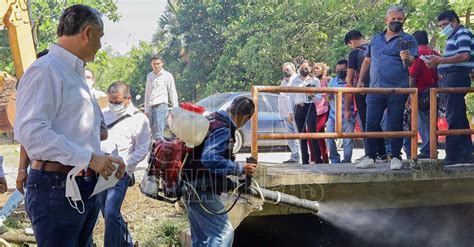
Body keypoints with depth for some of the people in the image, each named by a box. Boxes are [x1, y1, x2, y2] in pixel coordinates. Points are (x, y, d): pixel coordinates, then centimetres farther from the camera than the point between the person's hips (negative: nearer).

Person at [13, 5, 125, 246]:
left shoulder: (75, 74, 18)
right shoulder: (45, 70, -13)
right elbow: (30, 131, -23)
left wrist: (105, 160, 12)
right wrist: (89, 158, -21)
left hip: (85, 189, 9)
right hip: (56, 188, -9)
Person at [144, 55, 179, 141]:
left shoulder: (167, 76, 1)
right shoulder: (149, 76, 16)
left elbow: (173, 93, 1)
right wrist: (146, 110, 17)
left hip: (161, 106, -6)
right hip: (151, 107, 6)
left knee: (158, 134, -19)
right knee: (154, 133, 6)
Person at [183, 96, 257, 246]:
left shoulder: (213, 120, 10)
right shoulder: (223, 129, -19)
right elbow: (210, 159, -30)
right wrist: (240, 168, -23)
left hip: (193, 189, 10)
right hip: (202, 192, -10)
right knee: (224, 233, -9)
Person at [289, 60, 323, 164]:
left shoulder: (315, 81, 7)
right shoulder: (295, 81, 12)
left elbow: (319, 97, 5)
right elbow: (291, 97, 13)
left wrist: (312, 95, -16)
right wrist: (291, 112, 8)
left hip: (310, 108, -3)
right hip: (298, 109, 3)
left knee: (312, 133, -12)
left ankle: (318, 159, -11)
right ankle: (305, 160, 9)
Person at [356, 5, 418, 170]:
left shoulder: (408, 40, 3)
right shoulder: (376, 39, 17)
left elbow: (411, 61, -10)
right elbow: (367, 61, 22)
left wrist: (406, 58, -33)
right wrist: (360, 81, 14)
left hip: (397, 90, -4)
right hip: (375, 89, 4)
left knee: (395, 125, 0)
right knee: (371, 125, 3)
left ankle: (396, 158, 9)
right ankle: (370, 158, 9)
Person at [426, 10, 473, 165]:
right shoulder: (453, 37, 24)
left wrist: (440, 60, -20)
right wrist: (437, 62, 11)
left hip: (455, 78, -10)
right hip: (449, 79, 10)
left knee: (453, 118, -11)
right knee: (459, 118, 11)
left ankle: (453, 156, -11)